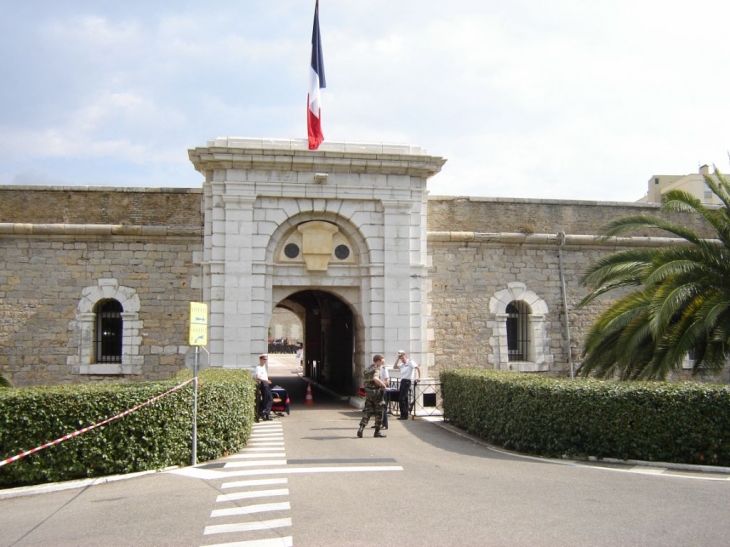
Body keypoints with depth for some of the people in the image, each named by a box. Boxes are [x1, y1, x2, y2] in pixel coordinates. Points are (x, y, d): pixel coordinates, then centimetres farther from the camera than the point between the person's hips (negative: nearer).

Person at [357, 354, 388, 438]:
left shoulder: (367, 369, 14)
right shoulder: (376, 369, -14)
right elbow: (375, 378, -33)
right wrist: (383, 385, -19)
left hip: (368, 392, 7)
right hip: (376, 392, -7)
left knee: (367, 411, 7)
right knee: (379, 413, 5)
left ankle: (361, 428, -11)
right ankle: (377, 431, 10)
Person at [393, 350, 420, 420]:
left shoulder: (410, 362, -5)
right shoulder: (402, 365, 20)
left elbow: (418, 368, -14)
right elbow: (394, 367, 13)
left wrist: (418, 377, -20)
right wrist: (398, 359, 9)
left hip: (407, 381, -9)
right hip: (403, 381, 9)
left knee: (401, 398, -12)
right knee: (404, 398, 10)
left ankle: (404, 415, -10)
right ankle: (405, 415, 15)